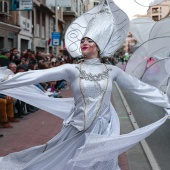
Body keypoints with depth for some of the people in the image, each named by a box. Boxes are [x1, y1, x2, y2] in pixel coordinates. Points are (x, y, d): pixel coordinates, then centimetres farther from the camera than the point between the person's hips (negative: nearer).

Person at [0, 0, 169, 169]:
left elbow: (140, 87, 5)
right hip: (78, 132, -1)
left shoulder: (112, 71, 2)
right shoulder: (72, 70, -4)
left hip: (104, 133, 1)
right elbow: (37, 76, -11)